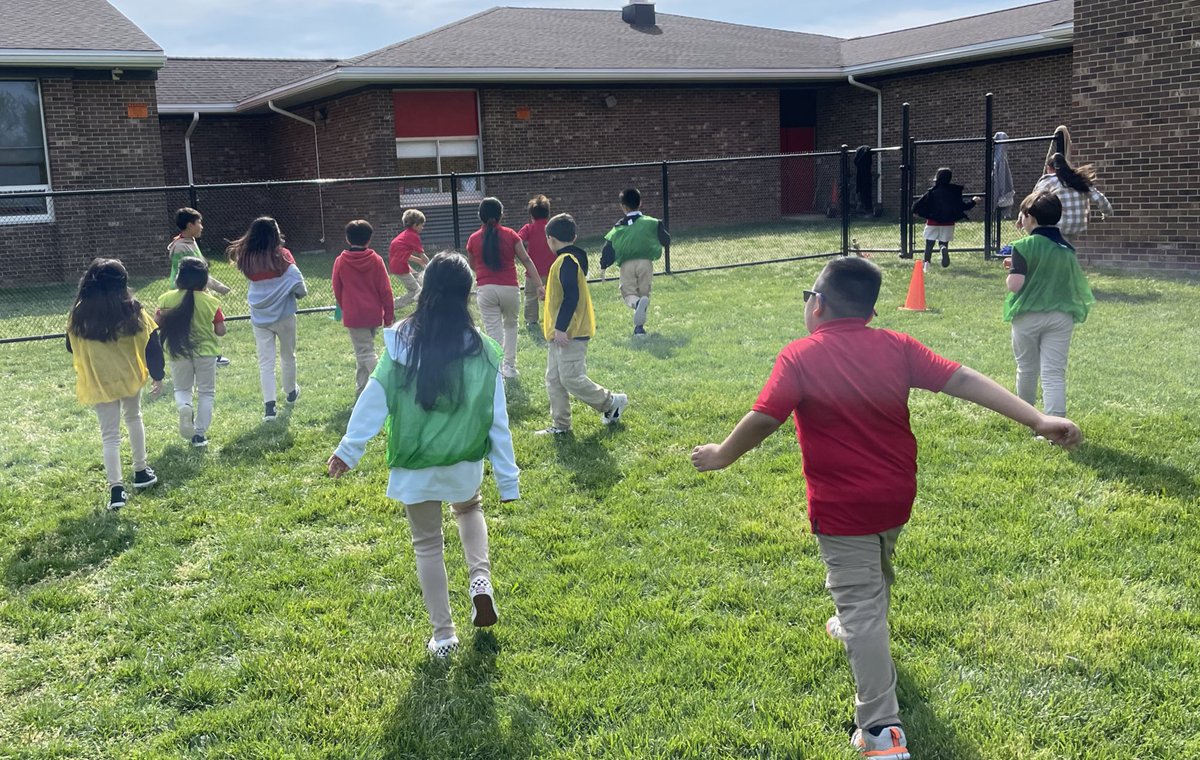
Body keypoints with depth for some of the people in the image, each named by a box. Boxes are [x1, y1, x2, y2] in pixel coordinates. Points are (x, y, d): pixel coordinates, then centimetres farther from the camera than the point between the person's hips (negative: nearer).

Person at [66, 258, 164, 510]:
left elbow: (72, 348, 8)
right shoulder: (132, 310, -11)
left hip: (99, 383, -1)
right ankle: (141, 471, 32)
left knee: (110, 435, 5)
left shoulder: (79, 314, -7)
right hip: (130, 377, 1)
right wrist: (157, 376, 2)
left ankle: (116, 489, -3)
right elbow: (152, 345, -8)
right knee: (134, 419, 26)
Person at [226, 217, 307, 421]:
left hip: (259, 318, 2)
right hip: (284, 315, -2)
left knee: (265, 362, 4)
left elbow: (252, 281, 0)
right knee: (288, 355, 20)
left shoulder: (247, 259, -4)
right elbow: (299, 285, -14)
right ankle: (291, 392, 37)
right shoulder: (282, 256, -14)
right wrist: (301, 292, 5)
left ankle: (269, 405, -6)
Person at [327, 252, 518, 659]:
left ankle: (443, 633, 22)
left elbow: (375, 399, -10)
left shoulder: (401, 340, -11)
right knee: (469, 509, 33)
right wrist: (508, 478, 0)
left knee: (427, 544, 16)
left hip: (414, 466, -1)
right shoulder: (481, 349, -9)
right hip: (465, 462, 1)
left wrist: (348, 449, -2)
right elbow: (497, 420, -6)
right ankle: (480, 577, 10)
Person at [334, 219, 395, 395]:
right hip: (374, 314, 3)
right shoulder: (376, 260, -4)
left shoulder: (340, 262, -5)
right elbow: (385, 290, -4)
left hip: (353, 315, -3)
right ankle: (362, 389, 25)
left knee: (366, 354, -3)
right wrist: (389, 315, 5)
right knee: (363, 351, 18)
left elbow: (337, 290, 4)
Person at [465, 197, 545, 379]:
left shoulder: (473, 239, 1)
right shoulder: (510, 235, -1)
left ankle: (497, 370, -14)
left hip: (486, 289, -1)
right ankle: (510, 366, 22)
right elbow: (527, 261, -4)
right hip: (510, 289, 1)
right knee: (510, 326, 22)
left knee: (494, 332, 0)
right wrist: (539, 286, -4)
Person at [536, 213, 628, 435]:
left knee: (571, 379, -8)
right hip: (560, 333, 10)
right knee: (554, 380, 10)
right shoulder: (570, 259, 14)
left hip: (570, 333, -10)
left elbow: (571, 296, -25)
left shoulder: (566, 261, -16)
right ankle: (560, 425, 15)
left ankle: (612, 402, 9)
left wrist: (561, 327, -26)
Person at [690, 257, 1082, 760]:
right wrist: (1038, 419, -8)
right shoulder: (897, 347, -3)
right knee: (875, 574, 32)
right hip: (896, 497, 6)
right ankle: (856, 628, 60)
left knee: (861, 610, 0)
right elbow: (963, 380, -7)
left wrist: (721, 456, -3)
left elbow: (763, 419, -20)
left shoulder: (800, 357, -16)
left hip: (841, 507, -6)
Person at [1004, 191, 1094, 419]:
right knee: (1054, 372, 0)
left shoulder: (1024, 246, -11)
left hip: (1028, 316, -3)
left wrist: (1009, 275, 6)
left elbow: (1015, 284, -19)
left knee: (1027, 368, 17)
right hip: (1061, 315, 3)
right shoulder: (1067, 249, 7)